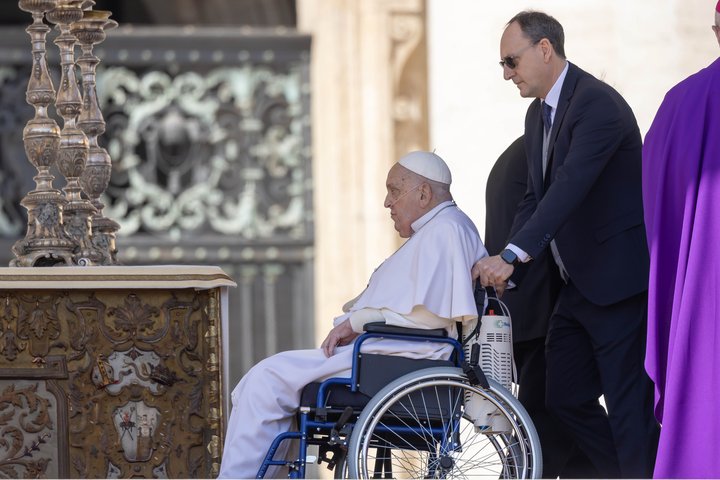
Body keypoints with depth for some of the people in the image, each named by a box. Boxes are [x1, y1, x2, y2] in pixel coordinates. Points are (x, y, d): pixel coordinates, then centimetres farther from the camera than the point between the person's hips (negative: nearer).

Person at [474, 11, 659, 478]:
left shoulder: (598, 104, -18)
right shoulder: (539, 114, 13)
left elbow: (571, 186, -29)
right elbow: (537, 197, 14)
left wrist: (513, 255, -35)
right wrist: (502, 268, 0)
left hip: (620, 278, -10)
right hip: (579, 283, 10)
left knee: (630, 405, -7)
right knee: (565, 397, 12)